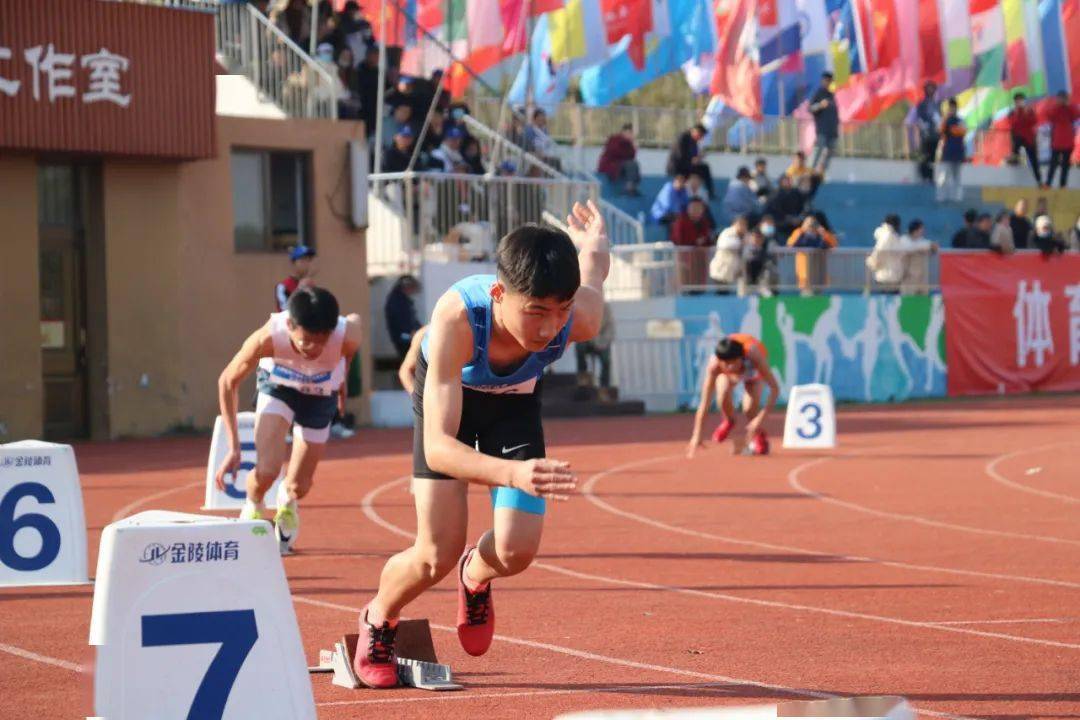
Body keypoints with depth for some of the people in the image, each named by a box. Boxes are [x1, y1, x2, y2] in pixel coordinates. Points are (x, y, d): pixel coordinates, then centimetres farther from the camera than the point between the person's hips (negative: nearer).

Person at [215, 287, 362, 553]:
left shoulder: (347, 336, -39)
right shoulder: (268, 338, -40)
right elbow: (228, 381, -22)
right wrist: (234, 447, -25)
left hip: (320, 396, 1)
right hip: (278, 386, -1)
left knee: (299, 487, 3)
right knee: (267, 470, -22)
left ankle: (287, 502, 44)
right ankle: (252, 511, 15)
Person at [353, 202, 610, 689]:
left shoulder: (580, 319, -38)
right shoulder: (456, 319, -46)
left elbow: (593, 267, -10)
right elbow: (437, 448, -49)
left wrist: (593, 247, 14)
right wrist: (511, 474, -67)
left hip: (515, 399, 2)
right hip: (446, 392, -2)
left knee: (516, 551, -12)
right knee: (438, 555, -10)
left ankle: (475, 576, 27)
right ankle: (378, 621, 26)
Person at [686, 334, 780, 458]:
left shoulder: (753, 355, -44)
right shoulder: (714, 364, -40)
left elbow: (774, 388, -40)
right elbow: (704, 403, -36)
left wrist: (761, 418, -46)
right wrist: (697, 435, -36)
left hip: (753, 369, -1)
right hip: (726, 373, 1)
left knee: (750, 408, -24)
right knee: (723, 398, -29)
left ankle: (758, 436, 7)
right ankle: (729, 421, 5)